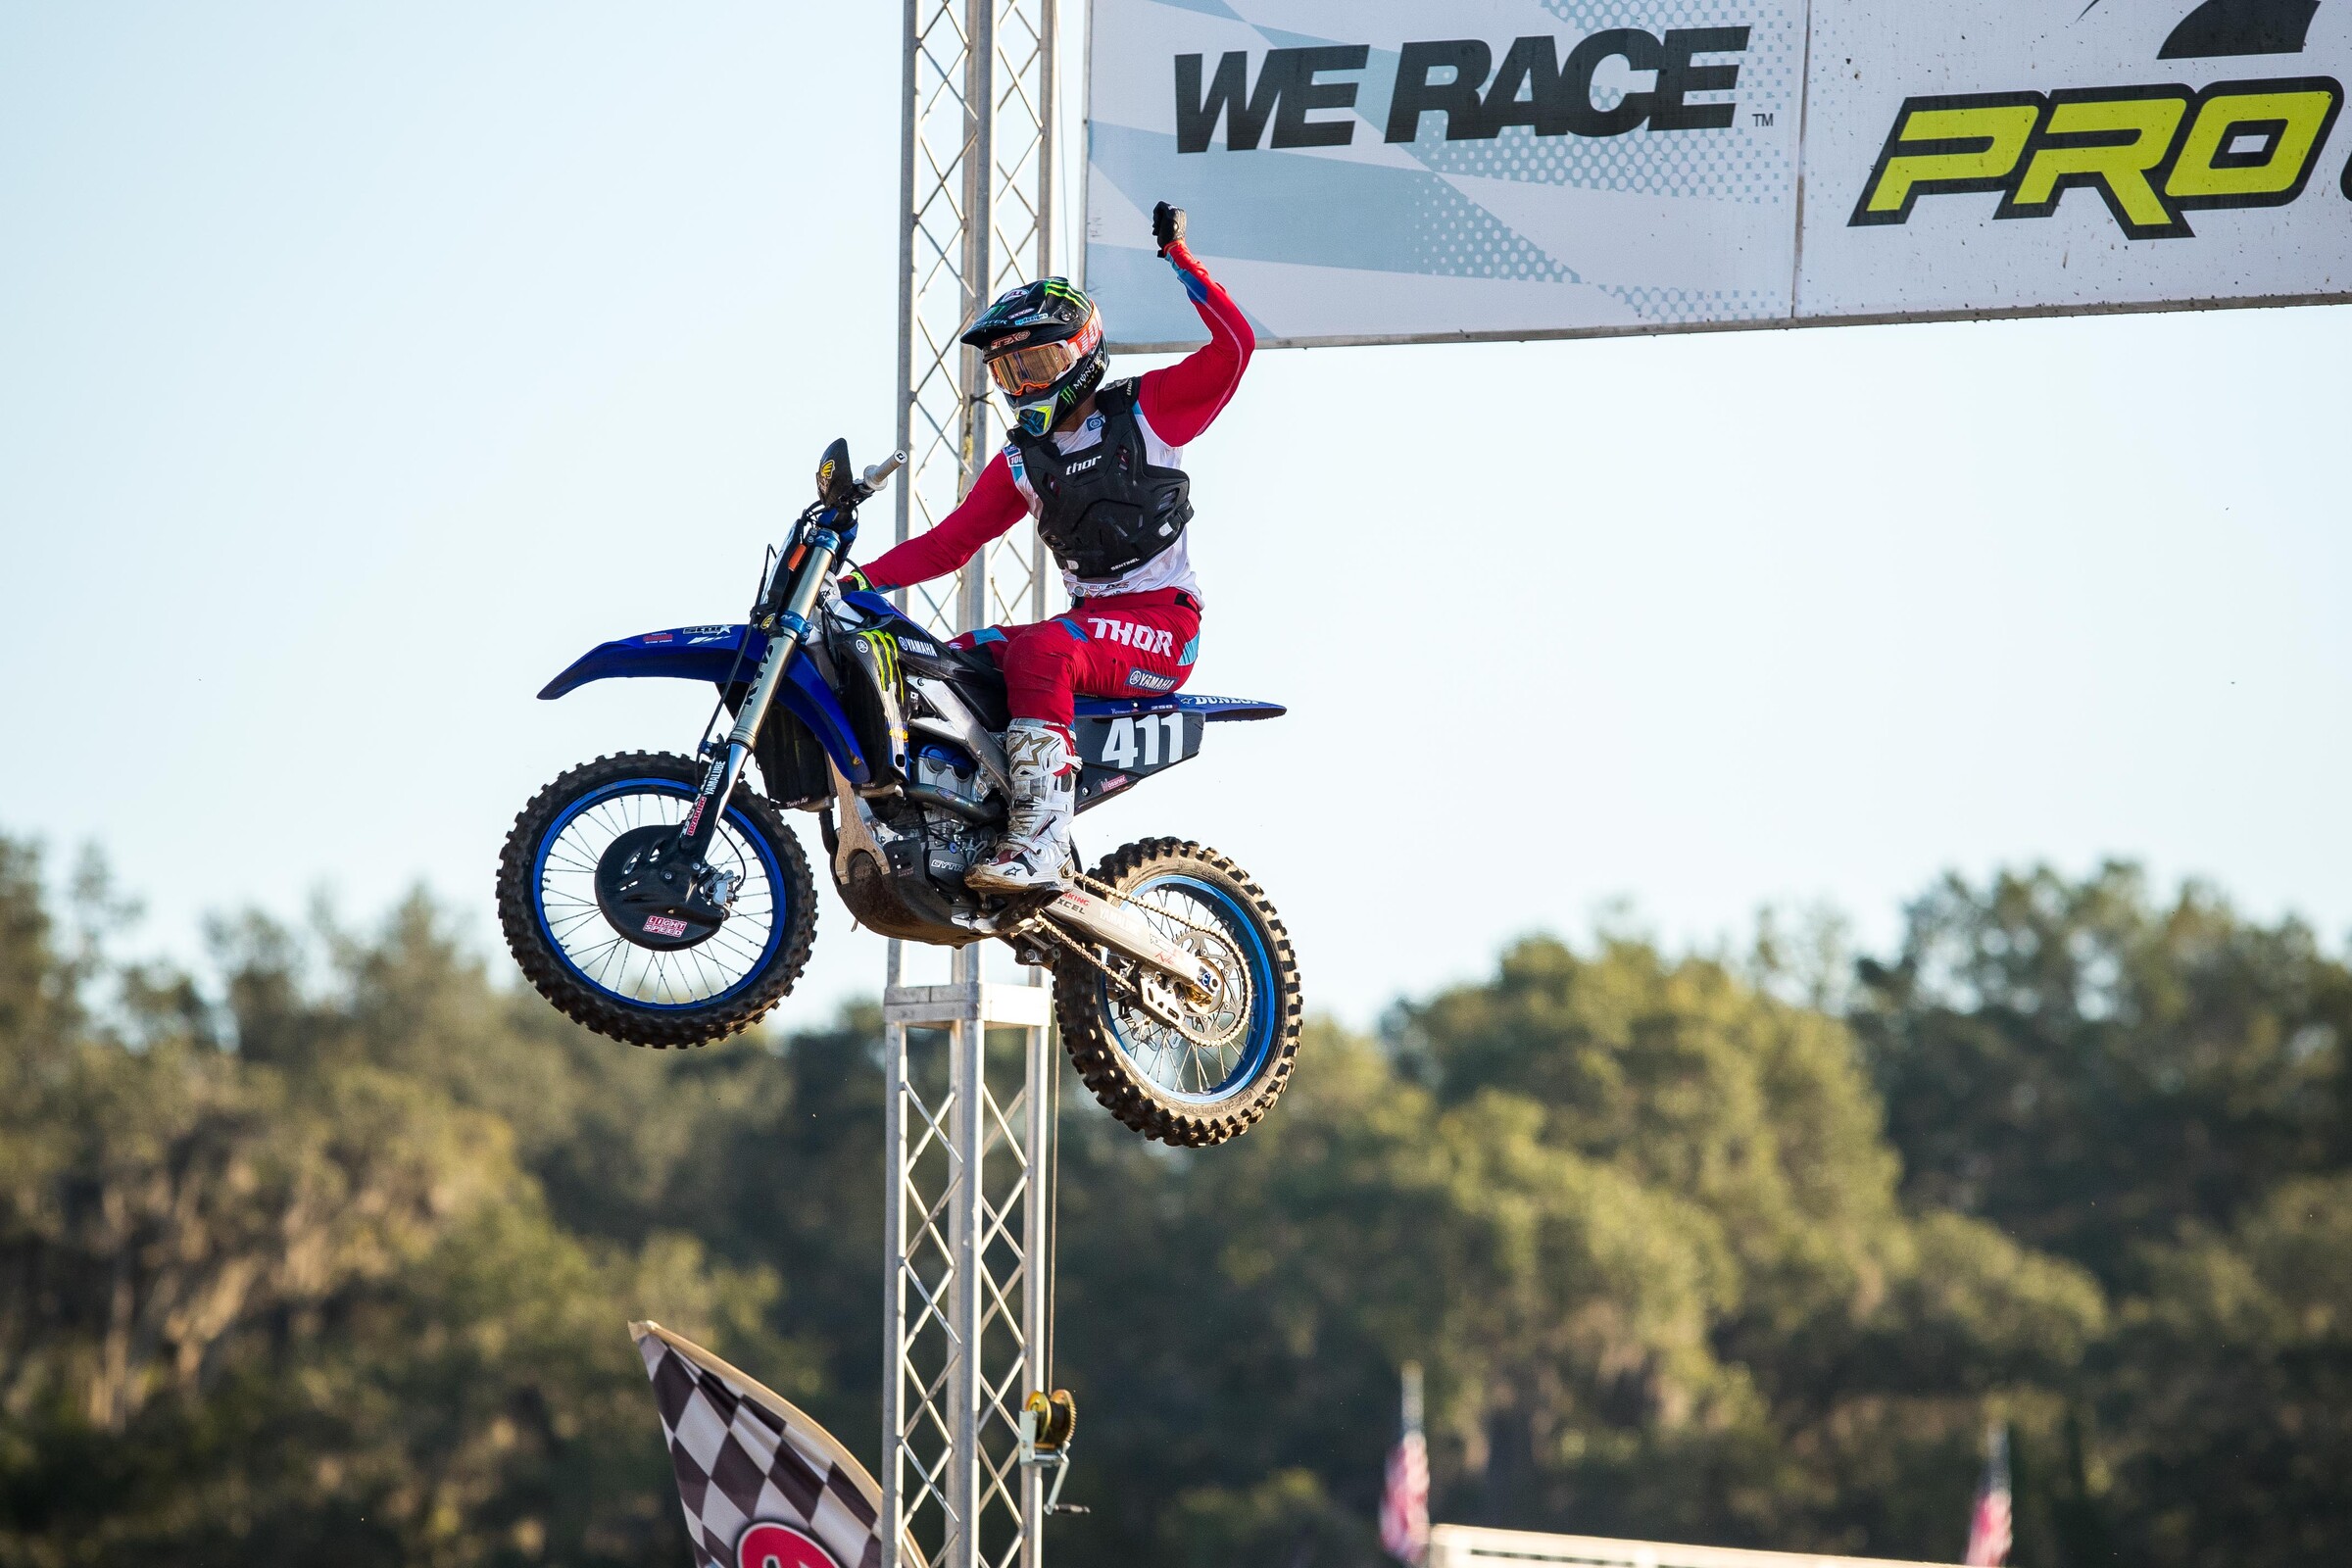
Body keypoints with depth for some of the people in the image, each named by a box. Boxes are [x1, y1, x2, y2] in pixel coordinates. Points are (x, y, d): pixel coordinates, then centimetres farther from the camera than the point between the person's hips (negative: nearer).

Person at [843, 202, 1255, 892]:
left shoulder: (1149, 409, 2)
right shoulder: (1021, 460, 16)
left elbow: (1233, 344, -9)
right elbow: (951, 540, 14)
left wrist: (1179, 256, -17)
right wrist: (860, 581, 1)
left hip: (1163, 626, -6)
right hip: (1091, 619, 6)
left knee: (1037, 652, -33)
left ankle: (1040, 841, -42)